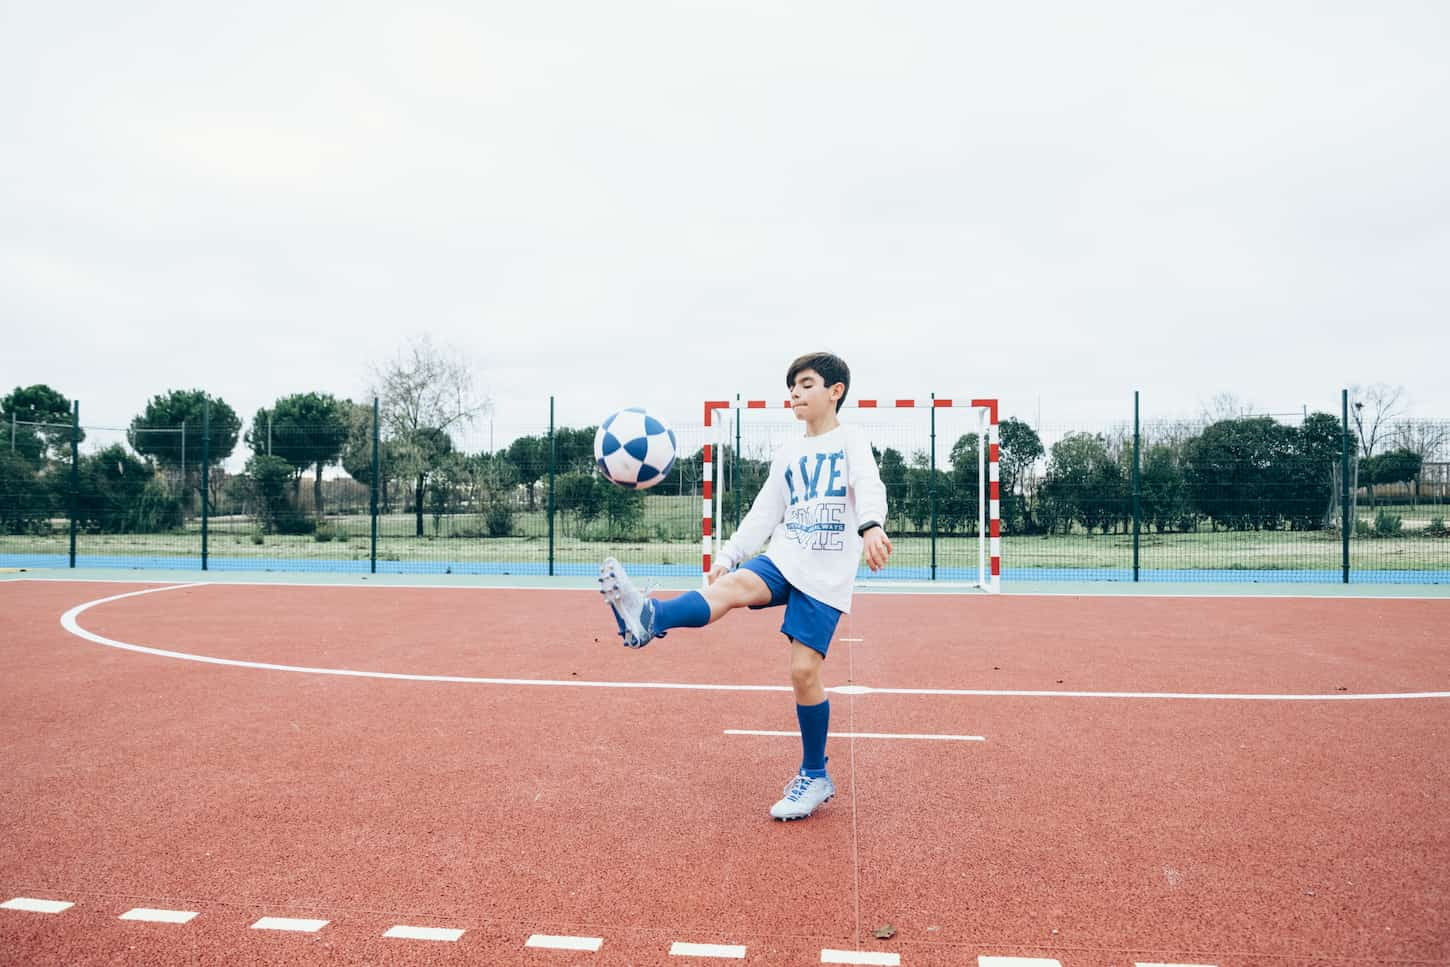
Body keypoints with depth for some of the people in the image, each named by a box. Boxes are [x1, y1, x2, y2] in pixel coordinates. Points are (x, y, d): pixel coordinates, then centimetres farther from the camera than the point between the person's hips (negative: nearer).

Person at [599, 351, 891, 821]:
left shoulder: (851, 441, 1)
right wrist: (728, 554, 6)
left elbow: (869, 487, -19)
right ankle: (648, 619, -53)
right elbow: (764, 513, 17)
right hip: (782, 558, 4)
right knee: (731, 586, -27)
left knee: (804, 670, -8)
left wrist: (871, 526, -40)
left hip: (826, 575, -4)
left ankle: (814, 777, 10)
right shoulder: (788, 453, 17)